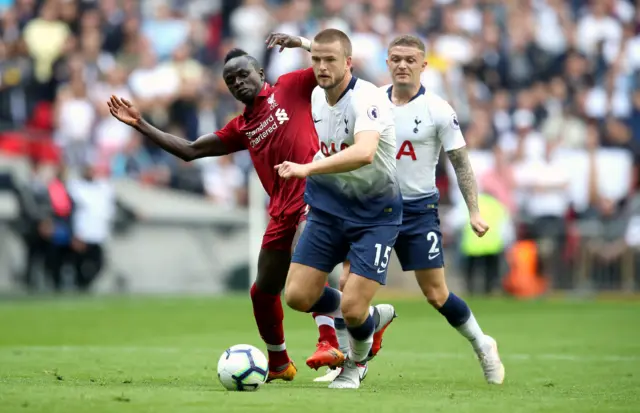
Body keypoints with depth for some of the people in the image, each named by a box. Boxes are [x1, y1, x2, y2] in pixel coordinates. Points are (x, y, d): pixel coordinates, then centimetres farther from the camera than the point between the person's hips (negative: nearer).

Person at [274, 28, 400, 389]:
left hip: (375, 214, -6)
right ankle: (369, 316, 26)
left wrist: (308, 169, -51)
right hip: (329, 208, 7)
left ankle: (356, 364, 22)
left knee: (353, 309, -14)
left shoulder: (368, 99, -24)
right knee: (297, 296, -4)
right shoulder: (316, 97, 1)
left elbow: (364, 153, -45)